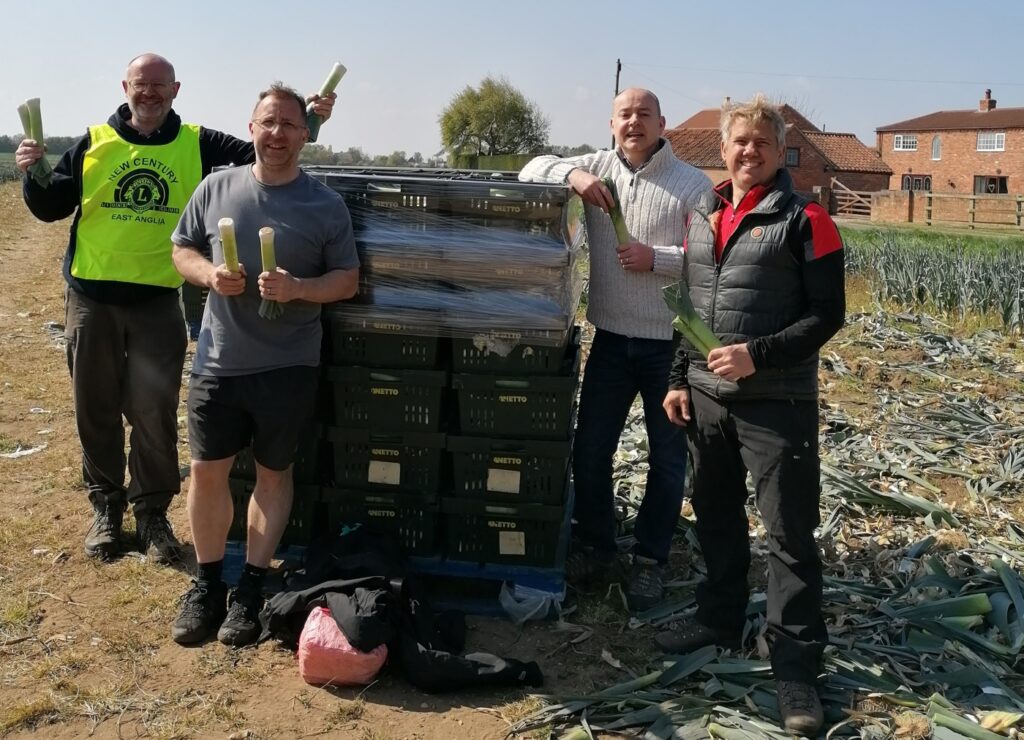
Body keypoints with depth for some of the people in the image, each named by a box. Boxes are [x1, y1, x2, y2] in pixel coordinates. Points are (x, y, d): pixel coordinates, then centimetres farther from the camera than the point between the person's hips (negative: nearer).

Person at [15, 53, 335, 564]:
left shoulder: (197, 144, 2)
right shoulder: (94, 143, 4)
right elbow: (50, 208, 7)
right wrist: (33, 173, -12)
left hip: (158, 302, -1)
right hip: (91, 299, 1)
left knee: (155, 413, 2)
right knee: (96, 410, 11)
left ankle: (152, 512, 19)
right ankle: (106, 508, 28)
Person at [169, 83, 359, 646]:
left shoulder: (325, 205, -3)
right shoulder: (216, 187, 3)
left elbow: (347, 279, 0)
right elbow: (182, 249, 11)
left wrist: (298, 289, -19)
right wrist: (209, 275, -11)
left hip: (288, 367, -2)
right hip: (218, 360, 2)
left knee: (272, 474, 9)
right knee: (207, 471, 7)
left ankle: (250, 589, 23)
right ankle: (206, 583, 26)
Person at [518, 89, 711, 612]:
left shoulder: (693, 184, -5)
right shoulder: (598, 168, 5)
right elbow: (532, 169, 6)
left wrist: (657, 259, -20)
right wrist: (572, 173, -13)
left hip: (672, 343, -3)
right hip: (611, 338, 3)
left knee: (667, 457, 8)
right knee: (589, 450, 10)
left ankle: (650, 560, 24)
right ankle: (595, 546, 29)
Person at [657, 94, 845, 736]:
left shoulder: (805, 221, -7)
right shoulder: (702, 218, 12)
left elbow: (828, 313, -10)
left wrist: (758, 356, -20)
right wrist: (680, 379, 11)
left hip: (777, 403, -6)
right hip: (708, 399, 6)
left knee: (790, 534, 0)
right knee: (716, 517, 17)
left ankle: (797, 665, 9)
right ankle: (720, 618, 35)